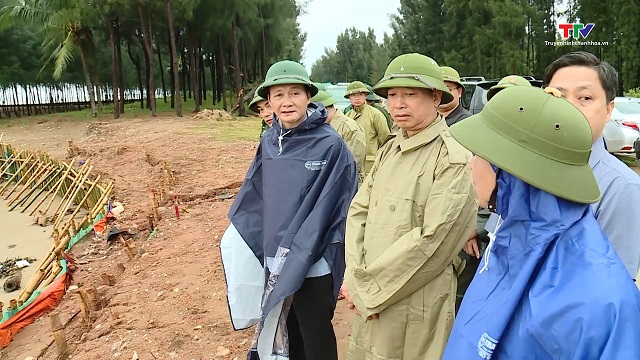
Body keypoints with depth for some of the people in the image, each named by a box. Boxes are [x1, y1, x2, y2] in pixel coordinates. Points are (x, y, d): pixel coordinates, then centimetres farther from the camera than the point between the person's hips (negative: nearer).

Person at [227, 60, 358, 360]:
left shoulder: (330, 145, -13)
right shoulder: (269, 142, 3)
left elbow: (340, 205, -13)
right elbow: (254, 196, 11)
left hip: (312, 264, -5)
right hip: (276, 260, 5)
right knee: (288, 334, 21)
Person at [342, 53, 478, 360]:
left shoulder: (454, 159, -15)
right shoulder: (389, 151, 6)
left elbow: (431, 242, -20)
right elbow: (358, 213, 4)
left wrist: (368, 288, -14)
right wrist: (356, 280, -8)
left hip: (418, 307, -6)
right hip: (369, 300, 6)